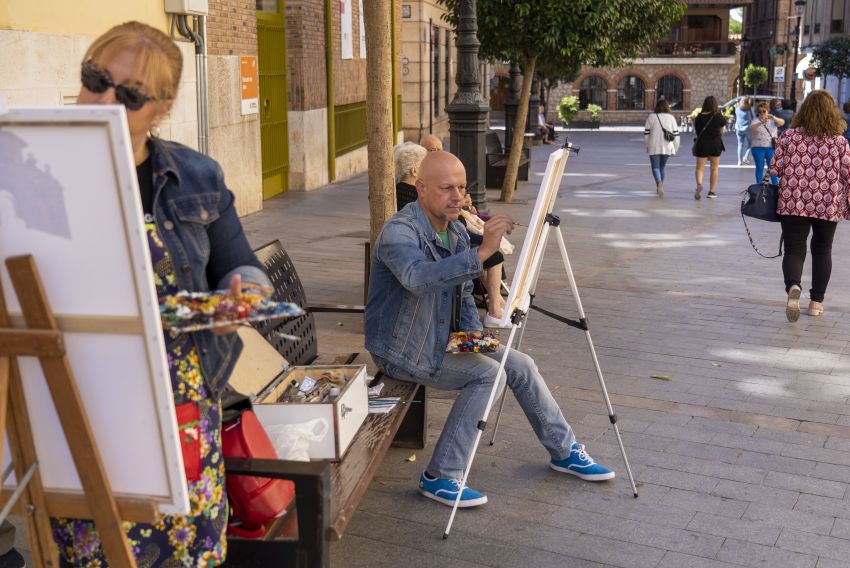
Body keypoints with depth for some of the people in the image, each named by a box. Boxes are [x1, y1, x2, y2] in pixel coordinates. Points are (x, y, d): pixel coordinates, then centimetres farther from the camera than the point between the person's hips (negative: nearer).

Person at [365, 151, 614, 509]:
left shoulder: (456, 231, 4)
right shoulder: (398, 232, -24)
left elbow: (463, 292, 15)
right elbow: (419, 278, -46)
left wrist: (473, 332, -4)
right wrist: (481, 253, -52)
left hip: (443, 341, 8)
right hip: (401, 351, -8)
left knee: (520, 365, 1)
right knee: (485, 373, -23)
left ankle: (564, 452, 19)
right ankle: (440, 478, -16)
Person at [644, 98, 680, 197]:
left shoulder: (651, 117, -2)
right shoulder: (671, 118, 2)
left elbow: (646, 133, -2)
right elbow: (676, 134, 1)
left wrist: (647, 146, 11)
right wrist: (675, 148, 9)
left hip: (654, 147, -2)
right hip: (667, 148, 2)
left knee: (655, 167, 0)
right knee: (662, 167, 17)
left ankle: (659, 183, -26)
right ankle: (659, 188, 23)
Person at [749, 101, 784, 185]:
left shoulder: (773, 120, 7)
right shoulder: (756, 121, 2)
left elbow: (782, 122, -13)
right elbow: (751, 129, -20)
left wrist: (773, 118, -32)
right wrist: (761, 123, -37)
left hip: (771, 148, 1)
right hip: (758, 148, -1)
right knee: (759, 168, 5)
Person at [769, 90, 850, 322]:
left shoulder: (789, 136, -5)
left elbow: (775, 169, -5)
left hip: (793, 204, -1)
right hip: (828, 206, 1)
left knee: (794, 250, 4)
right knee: (822, 250, 17)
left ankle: (793, 286, -26)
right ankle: (816, 301, 22)